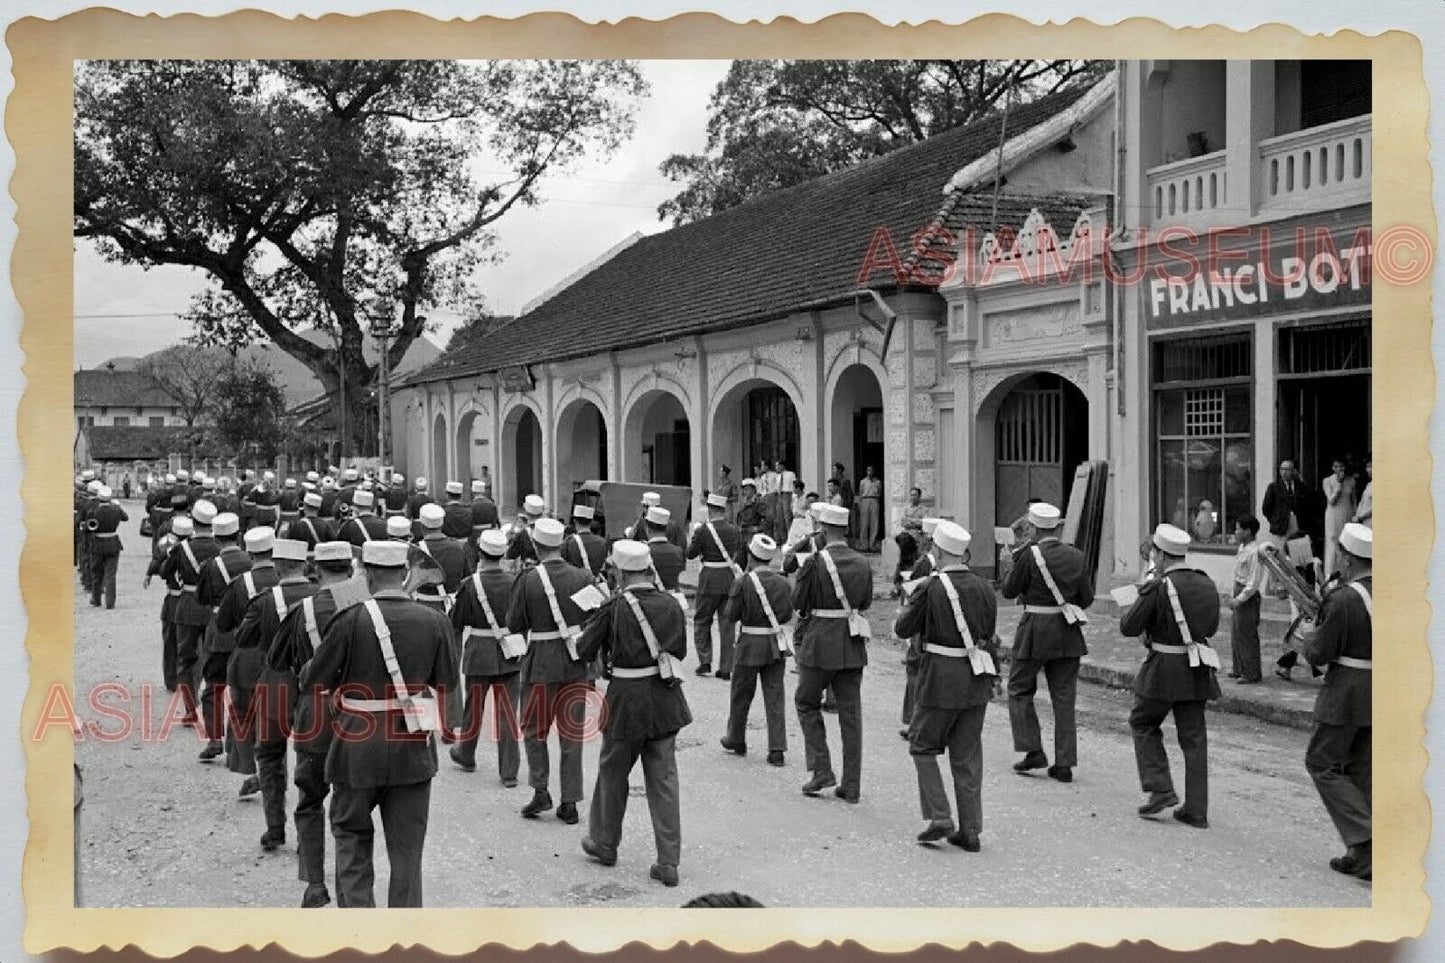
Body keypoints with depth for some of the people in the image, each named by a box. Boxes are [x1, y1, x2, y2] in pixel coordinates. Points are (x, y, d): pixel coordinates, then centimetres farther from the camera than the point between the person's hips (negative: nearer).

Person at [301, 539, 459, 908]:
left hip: (358, 753, -2)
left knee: (352, 836, 17)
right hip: (413, 753, 2)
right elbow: (447, 683, 4)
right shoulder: (434, 622, -6)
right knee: (406, 849, 13)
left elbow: (314, 681, -6)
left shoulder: (351, 620, -14)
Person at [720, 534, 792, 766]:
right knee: (774, 698, 6)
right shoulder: (784, 584, -1)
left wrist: (732, 594, 6)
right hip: (777, 645, 4)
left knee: (741, 695, 15)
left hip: (750, 645, -3)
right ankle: (777, 750, 3)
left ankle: (736, 740, 31)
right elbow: (788, 615, 5)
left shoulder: (743, 583, -14)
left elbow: (730, 615, -10)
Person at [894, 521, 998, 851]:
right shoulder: (983, 587, 2)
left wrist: (913, 599, 11)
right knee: (967, 756, 12)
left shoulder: (931, 588, -14)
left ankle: (939, 819, 4)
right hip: (977, 678, 5)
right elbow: (988, 632, 11)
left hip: (941, 678, -5)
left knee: (922, 746, 12)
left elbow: (903, 628, -5)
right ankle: (970, 831, 15)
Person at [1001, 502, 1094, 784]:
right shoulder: (1077, 556, 2)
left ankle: (1033, 752, 6)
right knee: (1064, 697, 9)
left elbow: (1009, 591, -4)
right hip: (1069, 633, 5)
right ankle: (1064, 764, 10)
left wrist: (1018, 557, 3)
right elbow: (1086, 598, 6)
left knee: (1019, 689, 12)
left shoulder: (1030, 555, -13)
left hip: (1035, 628, -5)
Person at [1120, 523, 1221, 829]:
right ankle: (1196, 811, 13)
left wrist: (1134, 610, 9)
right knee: (1194, 737, 10)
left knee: (1143, 724, 16)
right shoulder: (1207, 584, 5)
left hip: (1164, 669, -6)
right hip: (1198, 669, 6)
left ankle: (1161, 790, 8)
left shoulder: (1158, 587, -15)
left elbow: (1128, 627, -11)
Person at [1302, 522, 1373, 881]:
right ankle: (1362, 854, 16)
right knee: (1360, 770, 15)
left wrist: (1310, 638, 6)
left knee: (1322, 763, 5)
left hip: (1347, 694, -7)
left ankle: (1365, 841, -6)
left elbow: (1319, 654, -15)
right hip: (1381, 698, 7)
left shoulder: (1344, 599, -18)